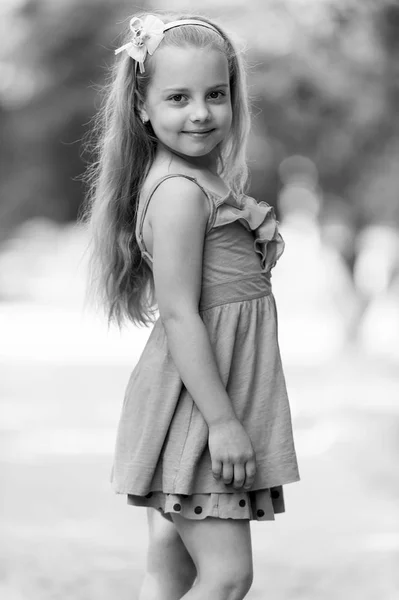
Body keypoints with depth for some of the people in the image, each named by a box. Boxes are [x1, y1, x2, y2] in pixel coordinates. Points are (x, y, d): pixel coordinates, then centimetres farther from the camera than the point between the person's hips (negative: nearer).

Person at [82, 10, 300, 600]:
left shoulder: (202, 182, 12)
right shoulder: (179, 192, -17)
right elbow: (180, 315, -21)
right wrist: (222, 420, -22)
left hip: (214, 408, 10)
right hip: (196, 410, -10)